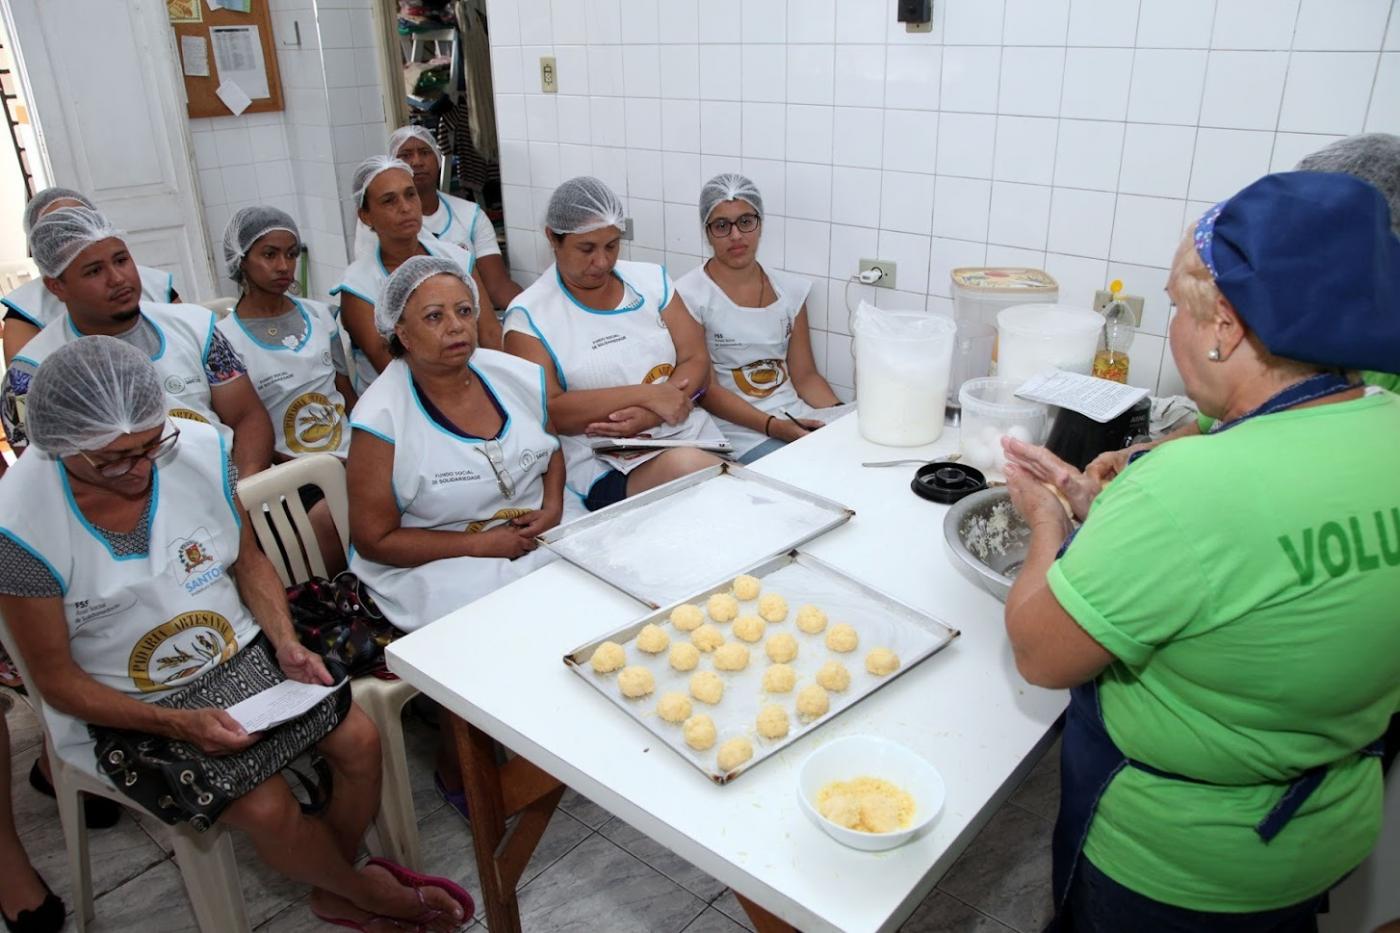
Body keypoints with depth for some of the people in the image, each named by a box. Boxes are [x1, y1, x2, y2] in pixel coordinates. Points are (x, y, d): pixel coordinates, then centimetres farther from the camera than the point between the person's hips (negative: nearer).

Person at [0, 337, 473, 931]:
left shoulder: (200, 448, -12)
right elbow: (56, 680, -13)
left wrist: (286, 643, -11)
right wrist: (180, 724, -22)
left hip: (237, 654, 4)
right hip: (126, 708, -4)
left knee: (359, 740, -9)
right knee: (267, 809, -20)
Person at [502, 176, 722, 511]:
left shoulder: (651, 279, 13)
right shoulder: (527, 316, 1)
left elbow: (696, 361, 7)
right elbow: (548, 411, -8)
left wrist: (648, 416, -12)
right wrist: (646, 395, -14)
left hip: (691, 434, 4)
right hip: (606, 467, -3)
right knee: (685, 465, -33)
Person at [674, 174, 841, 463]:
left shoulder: (791, 289, 10)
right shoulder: (689, 295, -6)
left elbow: (805, 376, 11)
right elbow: (705, 390, -9)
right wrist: (772, 426, -20)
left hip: (798, 415, 6)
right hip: (738, 430, -5)